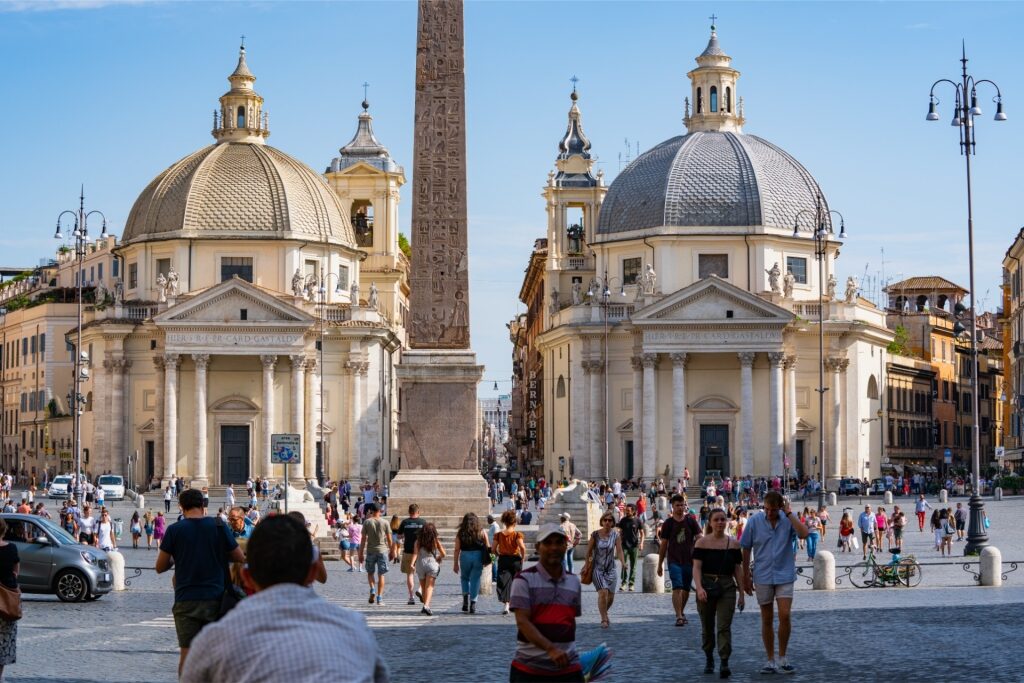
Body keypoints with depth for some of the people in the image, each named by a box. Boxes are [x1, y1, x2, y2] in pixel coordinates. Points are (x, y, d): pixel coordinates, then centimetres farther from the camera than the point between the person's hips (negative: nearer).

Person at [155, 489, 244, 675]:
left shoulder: (174, 530, -4)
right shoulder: (218, 527, -1)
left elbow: (160, 567, 2)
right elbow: (240, 558, 6)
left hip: (186, 601, -1)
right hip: (215, 599, 1)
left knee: (187, 653, 0)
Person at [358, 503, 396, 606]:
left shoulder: (367, 522, -2)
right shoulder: (385, 523, 0)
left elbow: (363, 539, -2)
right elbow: (389, 539, 2)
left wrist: (361, 553, 3)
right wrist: (392, 552, 14)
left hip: (370, 551, 0)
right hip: (382, 550, 0)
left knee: (370, 572, 17)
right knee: (381, 574, 4)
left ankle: (372, 590, -6)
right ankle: (379, 598, 2)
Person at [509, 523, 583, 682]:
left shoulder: (574, 581, 11)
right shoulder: (524, 579, -6)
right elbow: (522, 621, -15)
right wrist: (550, 649, -25)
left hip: (568, 668, 4)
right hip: (529, 669, -4)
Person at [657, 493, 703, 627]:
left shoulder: (691, 521, 3)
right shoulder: (668, 523, 1)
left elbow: (699, 538, 1)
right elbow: (663, 545, 6)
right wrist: (660, 564, 7)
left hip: (689, 560, 2)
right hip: (674, 561, -2)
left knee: (686, 589, 12)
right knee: (677, 588, -15)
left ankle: (681, 612, 30)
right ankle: (679, 616, -19)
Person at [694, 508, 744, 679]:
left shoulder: (733, 544, 6)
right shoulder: (702, 542, -1)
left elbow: (737, 570, 9)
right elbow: (697, 567, -7)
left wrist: (741, 593, 7)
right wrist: (699, 588, -21)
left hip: (727, 588, 0)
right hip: (707, 586, 0)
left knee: (724, 626, -9)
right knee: (707, 626, 11)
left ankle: (724, 663, -14)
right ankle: (709, 660, 27)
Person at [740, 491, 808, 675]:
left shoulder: (788, 519, -5)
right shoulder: (754, 521, -5)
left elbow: (804, 534, -23)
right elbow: (746, 550, 2)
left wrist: (789, 513, -21)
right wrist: (746, 577, 4)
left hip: (784, 575, -1)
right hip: (763, 576, 1)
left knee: (784, 616, -9)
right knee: (767, 620, 7)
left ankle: (782, 658, 6)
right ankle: (770, 660, 17)